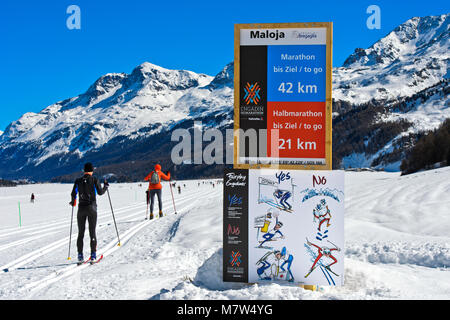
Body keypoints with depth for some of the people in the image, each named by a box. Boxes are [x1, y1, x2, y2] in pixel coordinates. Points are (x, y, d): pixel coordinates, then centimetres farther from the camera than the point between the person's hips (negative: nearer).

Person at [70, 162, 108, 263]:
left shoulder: (78, 181, 2)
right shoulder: (94, 179, -5)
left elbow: (73, 194, 0)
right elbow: (100, 192, -4)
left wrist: (73, 202, 20)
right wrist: (105, 186, 15)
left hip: (81, 208, 2)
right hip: (92, 208, -2)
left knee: (81, 233, 9)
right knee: (92, 232, 4)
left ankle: (80, 255, 6)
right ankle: (93, 254, 1)